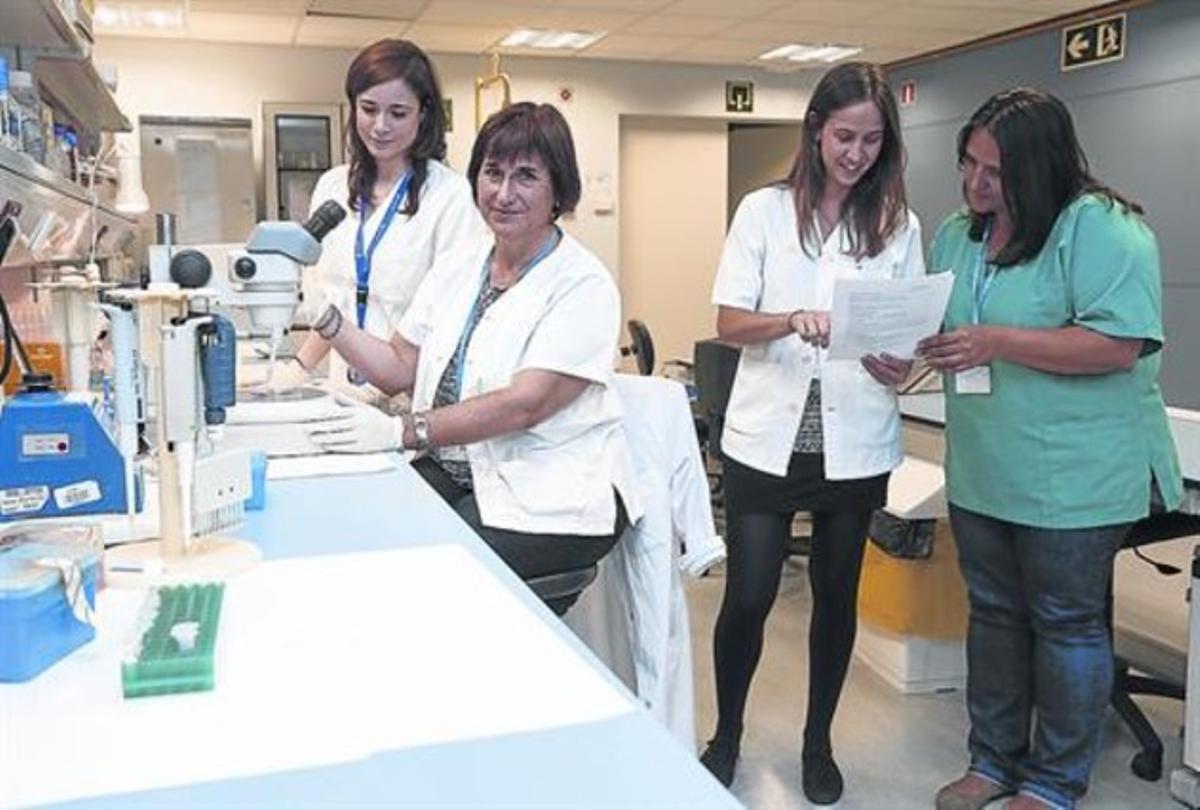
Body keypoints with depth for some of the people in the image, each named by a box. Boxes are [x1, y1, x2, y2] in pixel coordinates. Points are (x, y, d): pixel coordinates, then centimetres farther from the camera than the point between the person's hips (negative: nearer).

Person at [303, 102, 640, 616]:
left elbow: (523, 404, -21)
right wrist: (325, 318, -3)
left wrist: (402, 431, -27)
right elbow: (400, 369, 10)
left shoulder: (584, 286, -10)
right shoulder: (458, 265, 11)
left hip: (548, 498, -5)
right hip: (452, 470, 6)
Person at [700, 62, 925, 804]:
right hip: (767, 437, -1)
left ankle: (818, 743, 33)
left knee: (837, 595, 12)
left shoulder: (899, 225, 4)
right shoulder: (765, 210, 1)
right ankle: (726, 737, 26)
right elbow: (729, 323, -4)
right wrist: (793, 321, -24)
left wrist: (901, 366, -18)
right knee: (748, 597, 1)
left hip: (856, 444, 2)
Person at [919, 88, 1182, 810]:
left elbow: (1119, 344, -24)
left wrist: (999, 343, -26)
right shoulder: (957, 234, 6)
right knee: (993, 615, 17)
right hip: (980, 473, 7)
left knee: (1066, 625, 8)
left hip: (1074, 479, -6)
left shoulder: (1100, 228, -15)